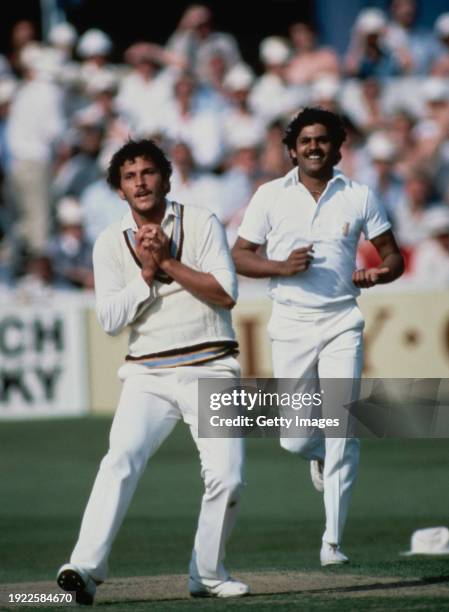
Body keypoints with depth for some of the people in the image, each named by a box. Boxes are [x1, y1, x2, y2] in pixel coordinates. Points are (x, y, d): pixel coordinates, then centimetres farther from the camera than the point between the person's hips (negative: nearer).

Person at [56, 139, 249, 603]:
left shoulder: (201, 224, 2)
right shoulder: (110, 243, 7)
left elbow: (226, 294, -8)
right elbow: (110, 319, -1)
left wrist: (168, 262, -13)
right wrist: (146, 273, -12)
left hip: (210, 369, 0)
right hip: (148, 375, 0)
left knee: (226, 477, -10)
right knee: (121, 460, -21)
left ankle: (207, 574, 10)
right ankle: (86, 568, -32)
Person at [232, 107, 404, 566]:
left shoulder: (358, 197, 3)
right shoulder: (271, 196, 2)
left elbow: (393, 256, 9)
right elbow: (239, 256, 5)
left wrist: (377, 274, -14)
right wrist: (282, 266, -14)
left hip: (341, 324, -1)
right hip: (290, 325, 1)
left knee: (342, 432, -12)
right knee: (294, 438, 3)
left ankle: (333, 540, -7)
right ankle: (319, 455, 43)